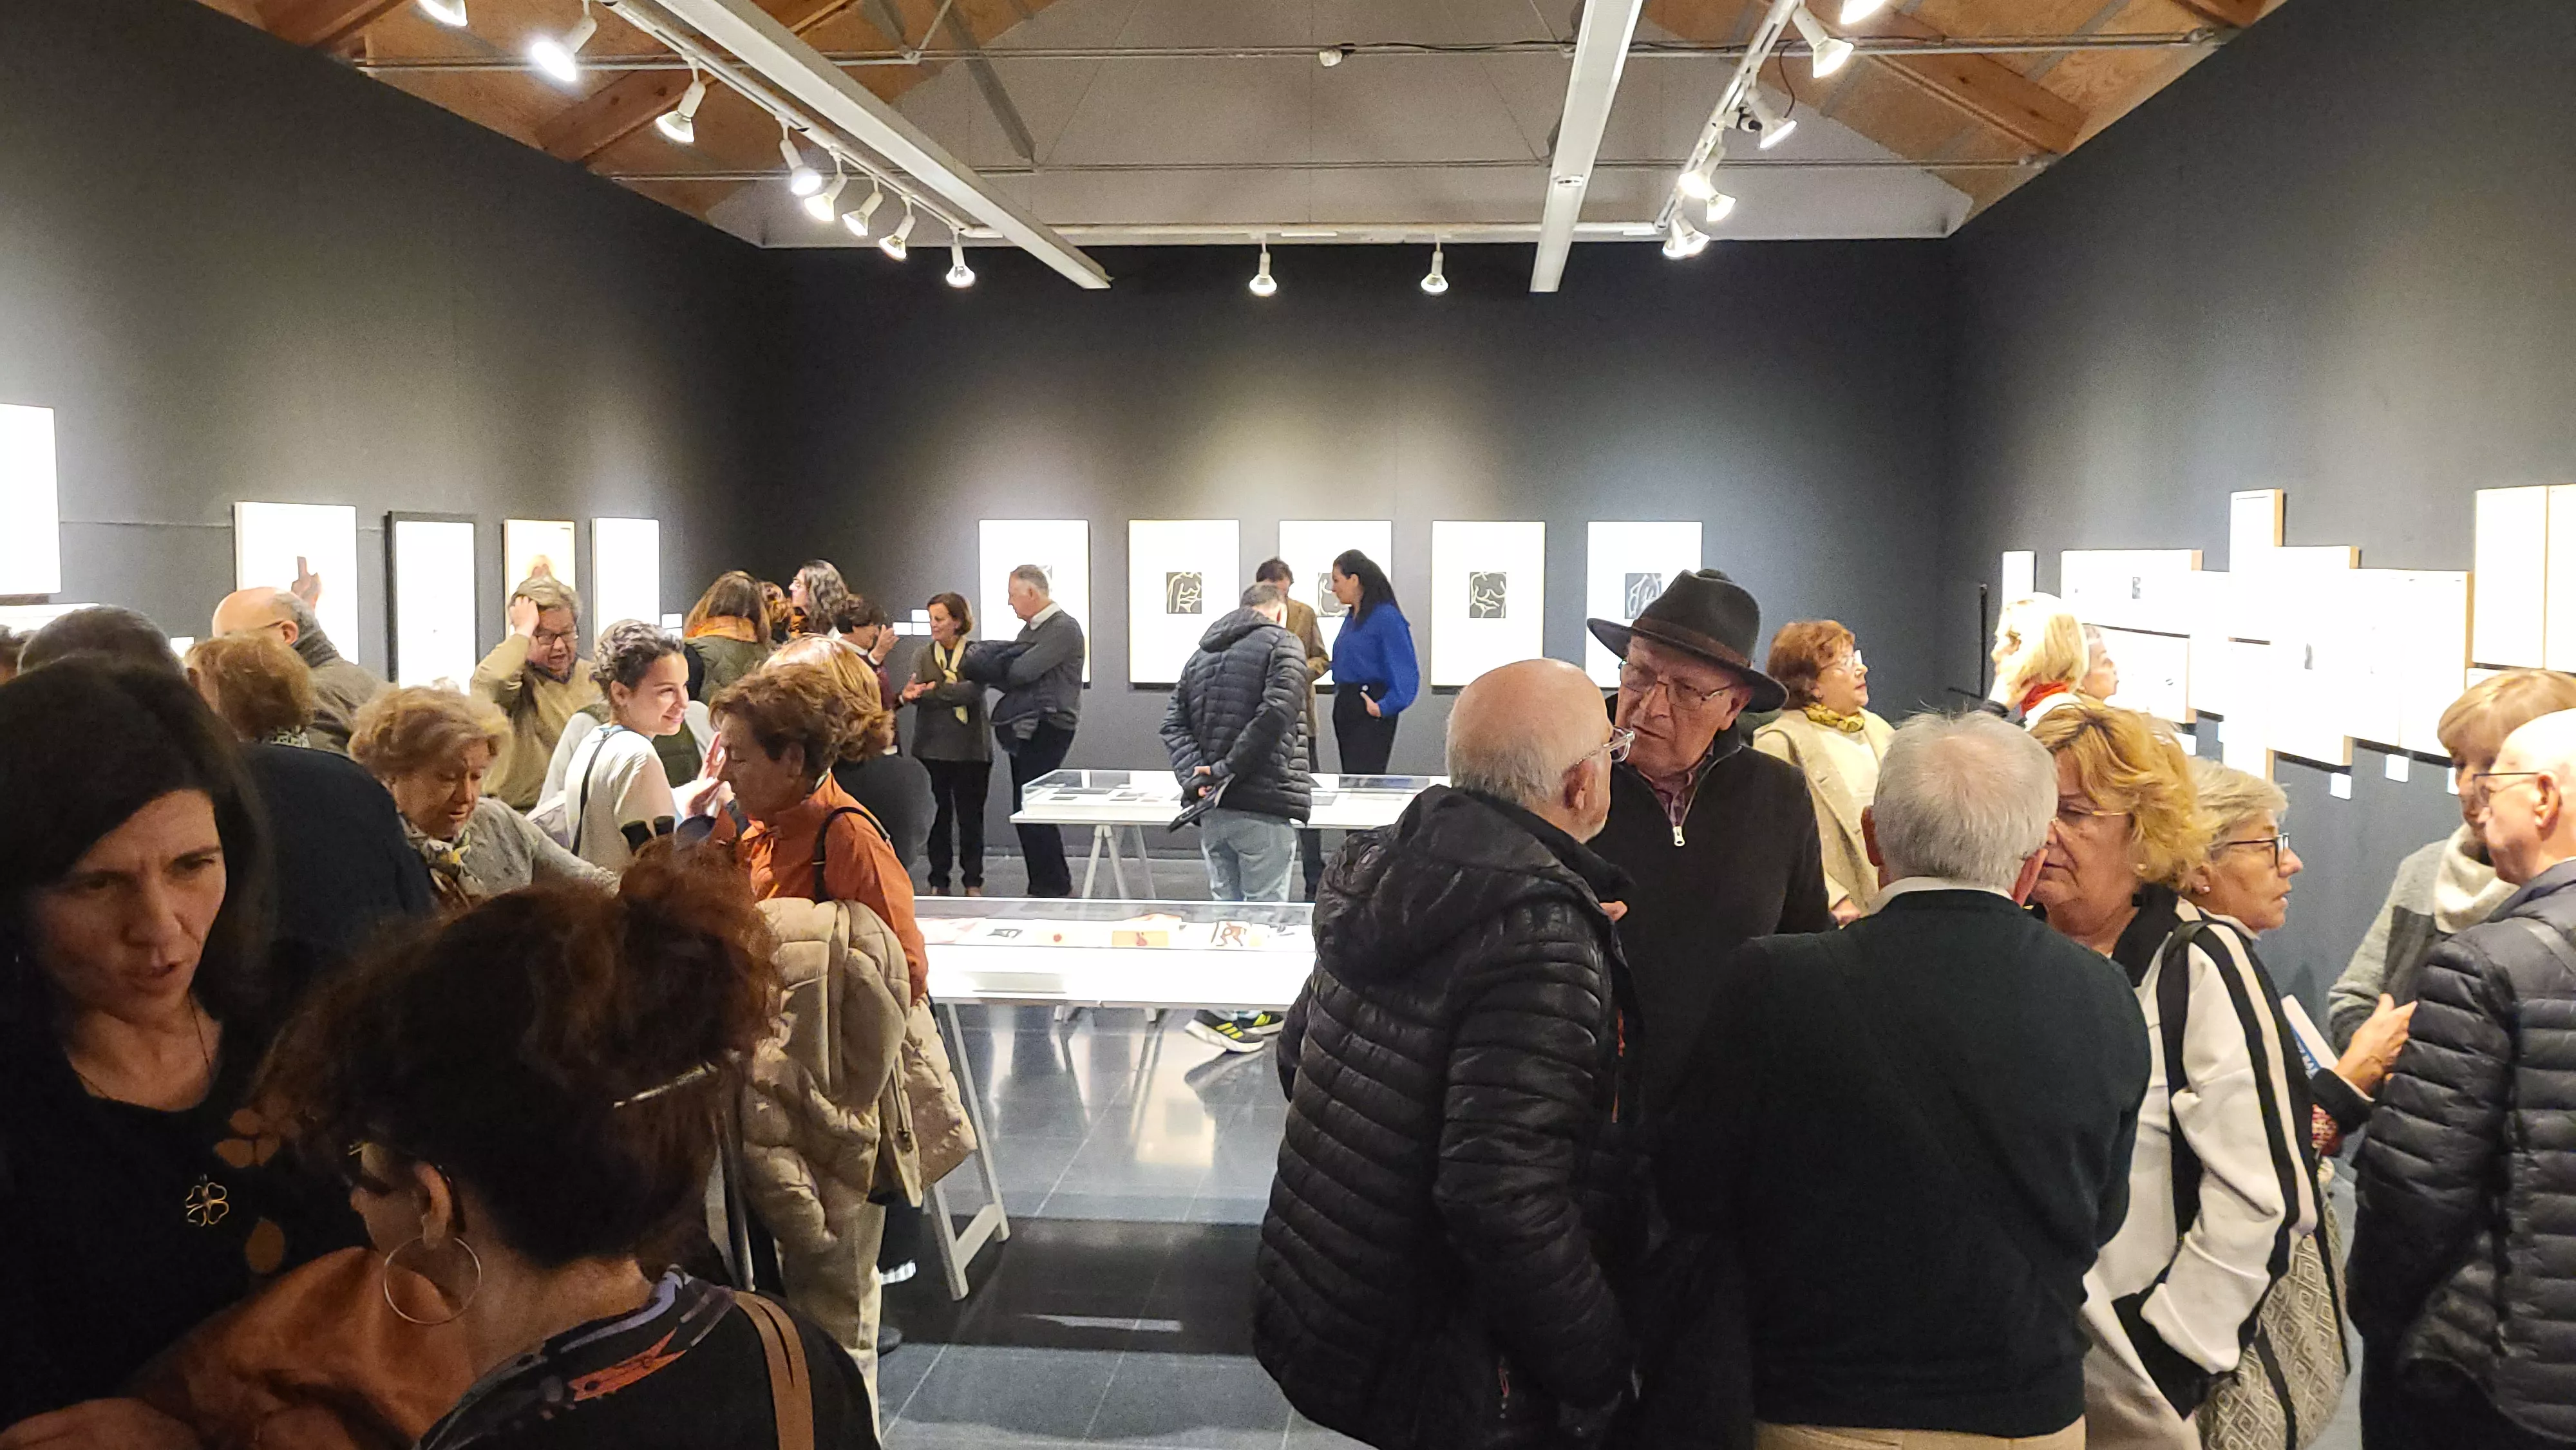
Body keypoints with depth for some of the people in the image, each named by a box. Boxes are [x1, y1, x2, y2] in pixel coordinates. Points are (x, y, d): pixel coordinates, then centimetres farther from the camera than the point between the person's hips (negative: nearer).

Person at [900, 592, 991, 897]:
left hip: (970, 749, -2)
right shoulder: (923, 657, 9)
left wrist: (932, 691, -21)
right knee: (938, 815, 4)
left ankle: (973, 881, 13)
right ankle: (938, 881, 13)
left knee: (970, 815, 3)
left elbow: (973, 690, -16)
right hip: (932, 748, 2)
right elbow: (916, 690, -7)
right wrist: (912, 694, -30)